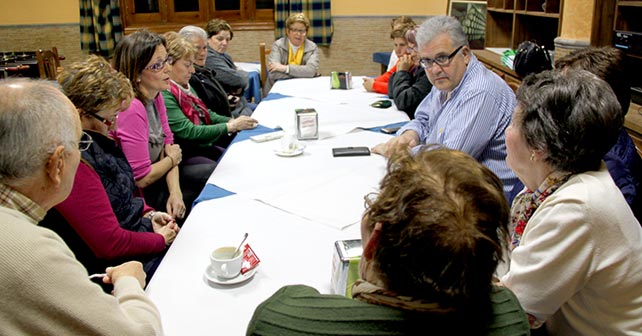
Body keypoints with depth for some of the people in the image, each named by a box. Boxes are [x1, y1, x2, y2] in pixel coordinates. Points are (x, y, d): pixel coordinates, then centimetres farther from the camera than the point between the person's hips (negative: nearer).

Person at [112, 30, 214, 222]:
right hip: (141, 195, -8)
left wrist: (175, 192, -14)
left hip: (156, 174, 8)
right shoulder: (132, 109, -29)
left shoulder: (155, 95, -2)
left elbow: (167, 143, 0)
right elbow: (142, 178, -26)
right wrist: (172, 159, -7)